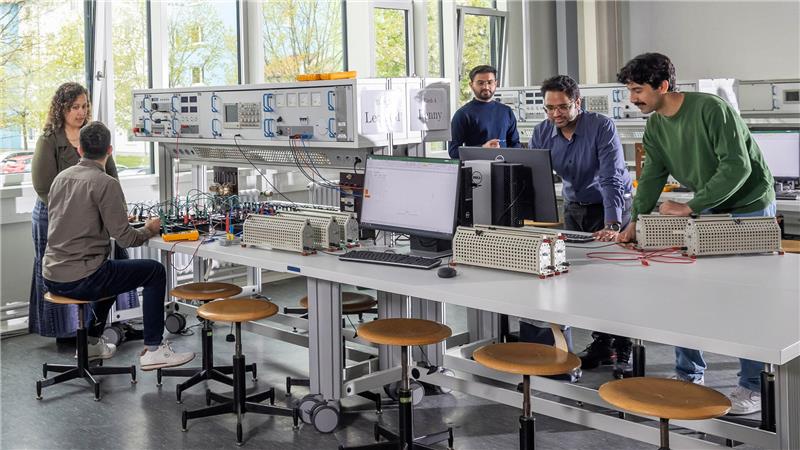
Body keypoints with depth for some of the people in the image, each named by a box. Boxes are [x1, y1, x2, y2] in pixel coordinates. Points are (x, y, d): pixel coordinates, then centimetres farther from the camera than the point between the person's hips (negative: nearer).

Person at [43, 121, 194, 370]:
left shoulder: (61, 178, 10)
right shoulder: (106, 184, -14)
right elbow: (124, 239, -15)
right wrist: (149, 230, 5)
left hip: (52, 277, 8)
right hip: (81, 279, -8)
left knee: (109, 272, 35)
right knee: (155, 271, 5)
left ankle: (91, 342, 37)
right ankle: (153, 349, 4)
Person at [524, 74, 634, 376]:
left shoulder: (602, 127, -24)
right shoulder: (542, 134, -8)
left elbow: (612, 179, -31)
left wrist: (612, 225, -42)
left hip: (613, 206, -4)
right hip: (575, 208, 5)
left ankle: (624, 352, 0)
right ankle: (601, 344, 13)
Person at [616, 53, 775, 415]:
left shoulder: (711, 109, -23)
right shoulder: (655, 127, 1)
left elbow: (737, 167, -28)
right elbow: (652, 176, -3)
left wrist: (689, 207, -29)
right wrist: (636, 222, -17)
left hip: (749, 209, -7)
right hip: (708, 211, 7)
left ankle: (754, 387, 7)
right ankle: (689, 375, 17)